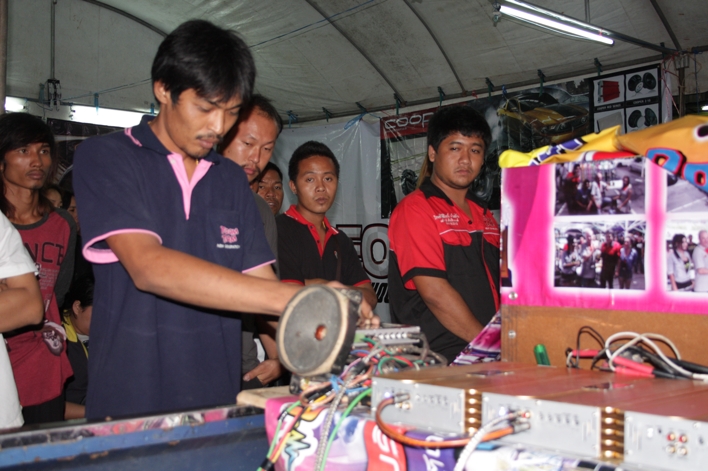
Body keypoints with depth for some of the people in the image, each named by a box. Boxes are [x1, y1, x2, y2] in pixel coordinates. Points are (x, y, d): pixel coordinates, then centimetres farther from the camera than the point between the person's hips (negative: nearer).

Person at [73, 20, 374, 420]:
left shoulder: (233, 180, 11)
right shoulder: (105, 158, -6)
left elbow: (261, 283, 6)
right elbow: (147, 267, -22)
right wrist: (292, 298, -30)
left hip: (220, 402, 5)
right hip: (129, 405, -4)